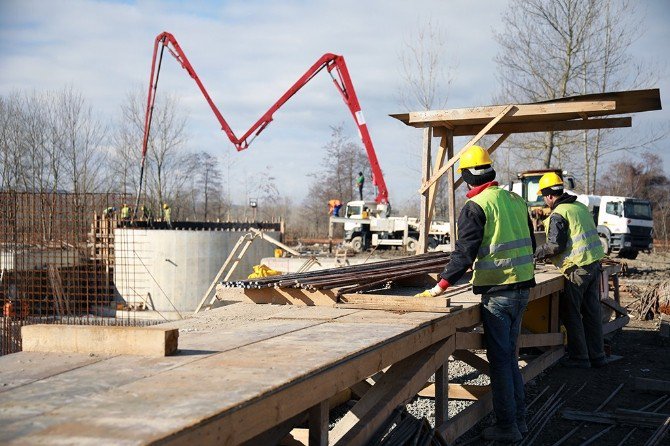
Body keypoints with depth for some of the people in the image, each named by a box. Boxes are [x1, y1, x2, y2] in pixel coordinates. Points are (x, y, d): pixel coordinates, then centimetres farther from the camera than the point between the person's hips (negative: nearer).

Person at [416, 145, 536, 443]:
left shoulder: (475, 207, -13)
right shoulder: (516, 200, 10)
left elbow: (464, 252, -18)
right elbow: (529, 244, 18)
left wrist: (441, 286, -15)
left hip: (497, 292, -8)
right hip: (522, 287, 8)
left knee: (500, 359, 0)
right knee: (510, 354, 17)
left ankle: (507, 426, 6)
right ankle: (519, 419, 23)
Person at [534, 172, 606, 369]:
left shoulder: (558, 214, -12)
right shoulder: (580, 206, 14)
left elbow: (556, 245, -17)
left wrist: (537, 253, -1)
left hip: (577, 269, -8)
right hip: (594, 264, 8)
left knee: (571, 314, 2)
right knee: (592, 312, 14)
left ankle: (579, 358, 6)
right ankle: (597, 356, 20)